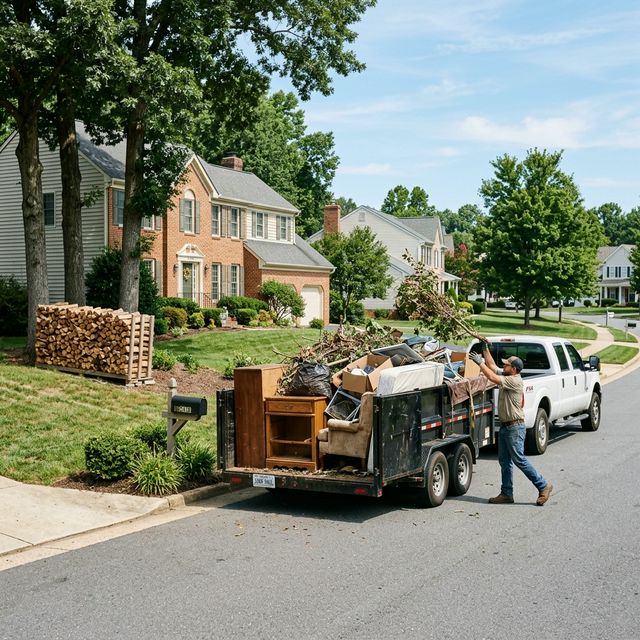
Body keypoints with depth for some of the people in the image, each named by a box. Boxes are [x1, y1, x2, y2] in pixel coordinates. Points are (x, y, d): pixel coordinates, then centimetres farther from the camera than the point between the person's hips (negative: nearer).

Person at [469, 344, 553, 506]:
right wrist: (485, 349, 16)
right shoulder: (506, 377, 11)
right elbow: (492, 366, 20)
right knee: (504, 461, 10)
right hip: (505, 426, 10)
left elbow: (493, 378, -24)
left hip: (515, 427, -10)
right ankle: (507, 494, 14)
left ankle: (543, 486, 3)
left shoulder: (515, 381, -16)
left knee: (519, 460, -7)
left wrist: (480, 362, -17)